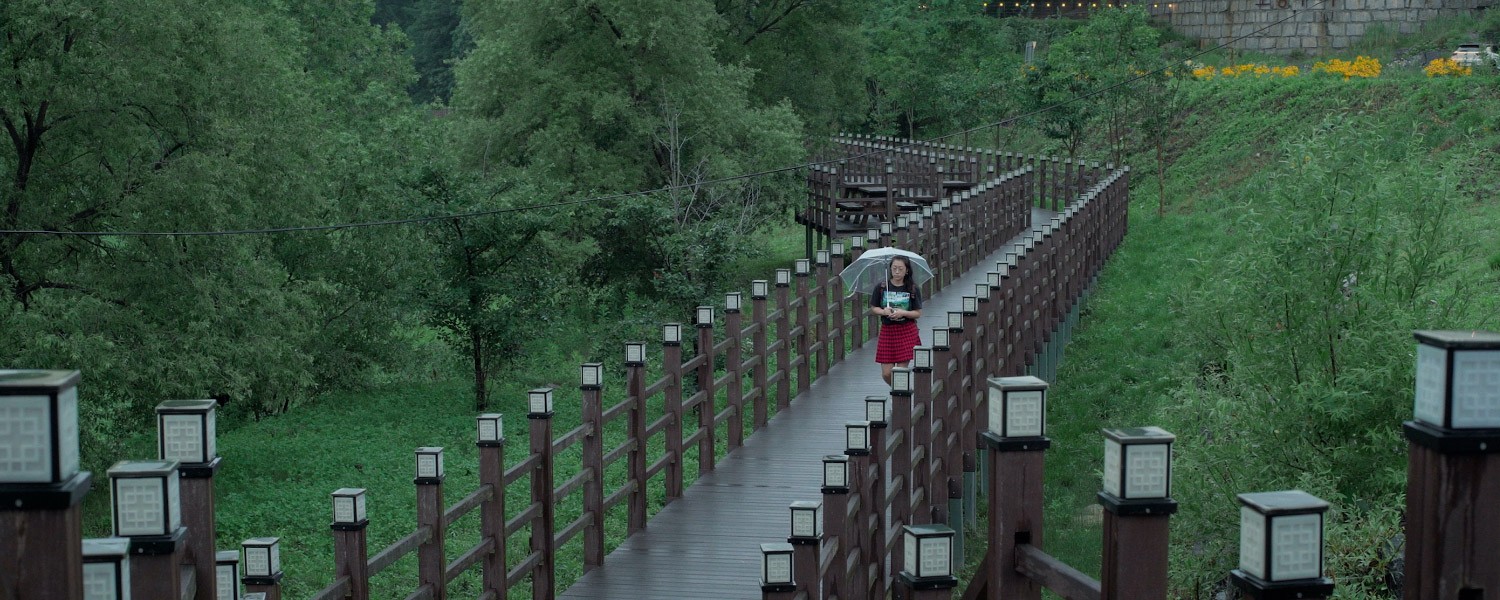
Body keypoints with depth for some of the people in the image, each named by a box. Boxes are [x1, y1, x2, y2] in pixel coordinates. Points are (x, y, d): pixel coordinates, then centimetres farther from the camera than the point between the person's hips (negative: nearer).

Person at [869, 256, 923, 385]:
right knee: (886, 373, -1)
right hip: (887, 331, 1)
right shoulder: (881, 287, 0)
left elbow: (918, 313, 0)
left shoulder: (913, 289, -2)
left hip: (907, 332, -1)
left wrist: (903, 313, -18)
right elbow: (873, 308, 7)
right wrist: (883, 311, -14)